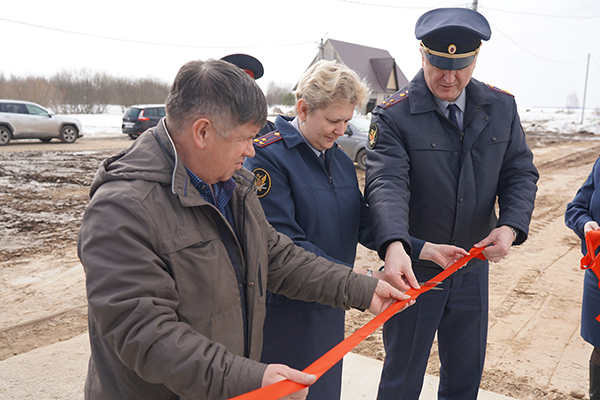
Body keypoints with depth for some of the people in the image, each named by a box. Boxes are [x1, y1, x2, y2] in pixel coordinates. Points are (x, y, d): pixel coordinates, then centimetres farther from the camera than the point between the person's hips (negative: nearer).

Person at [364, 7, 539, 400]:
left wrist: (511, 226, -17)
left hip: (474, 268, 5)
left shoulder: (502, 107, 1)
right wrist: (395, 246, -43)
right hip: (414, 269, -4)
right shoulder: (394, 116, -14)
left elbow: (520, 173, 2)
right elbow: (387, 184, -26)